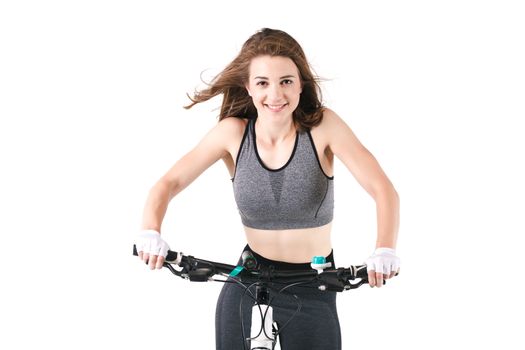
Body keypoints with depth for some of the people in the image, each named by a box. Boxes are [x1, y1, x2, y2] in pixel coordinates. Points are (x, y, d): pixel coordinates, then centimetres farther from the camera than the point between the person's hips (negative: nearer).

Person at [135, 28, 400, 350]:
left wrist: (384, 251, -36)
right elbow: (170, 183, -6)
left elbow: (383, 189, -18)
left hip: (313, 288, -1)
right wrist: (151, 232, -26)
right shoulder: (233, 132, -9)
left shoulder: (323, 126, -14)